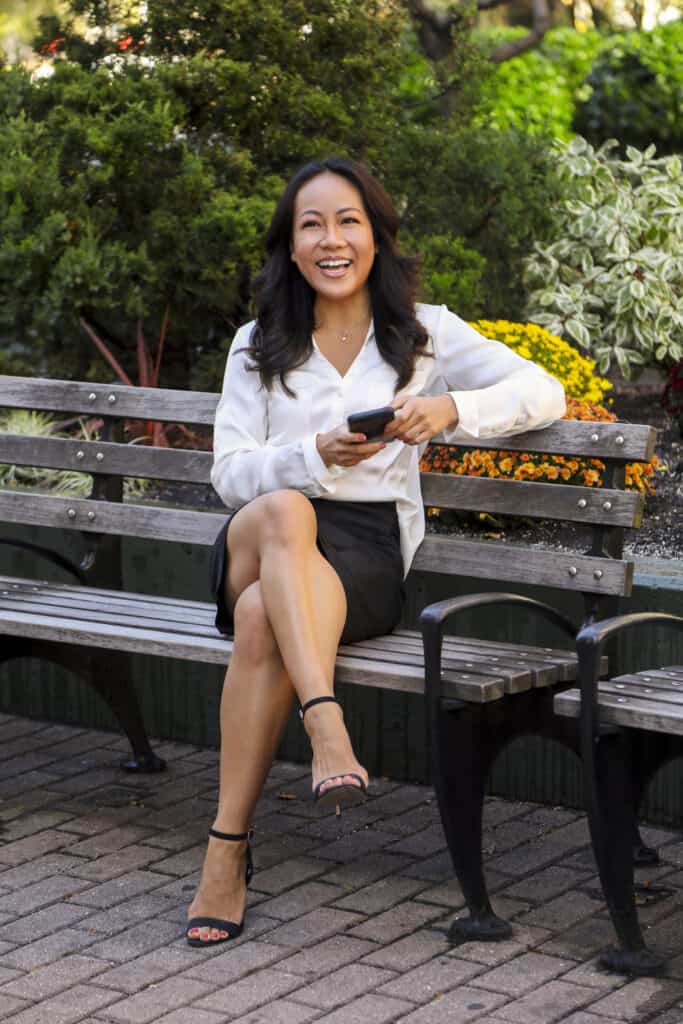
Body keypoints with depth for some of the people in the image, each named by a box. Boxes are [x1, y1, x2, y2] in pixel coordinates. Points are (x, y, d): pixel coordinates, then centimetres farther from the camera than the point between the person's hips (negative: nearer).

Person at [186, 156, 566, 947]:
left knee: (264, 617, -36)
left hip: (368, 552, -1)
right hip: (261, 542, 1)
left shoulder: (425, 333, 13)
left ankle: (228, 845, -32)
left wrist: (453, 409, -13)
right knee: (284, 512, -39)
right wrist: (316, 456, -14)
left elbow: (544, 392, 6)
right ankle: (329, 733, -52)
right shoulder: (258, 345, 16)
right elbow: (230, 474, 6)